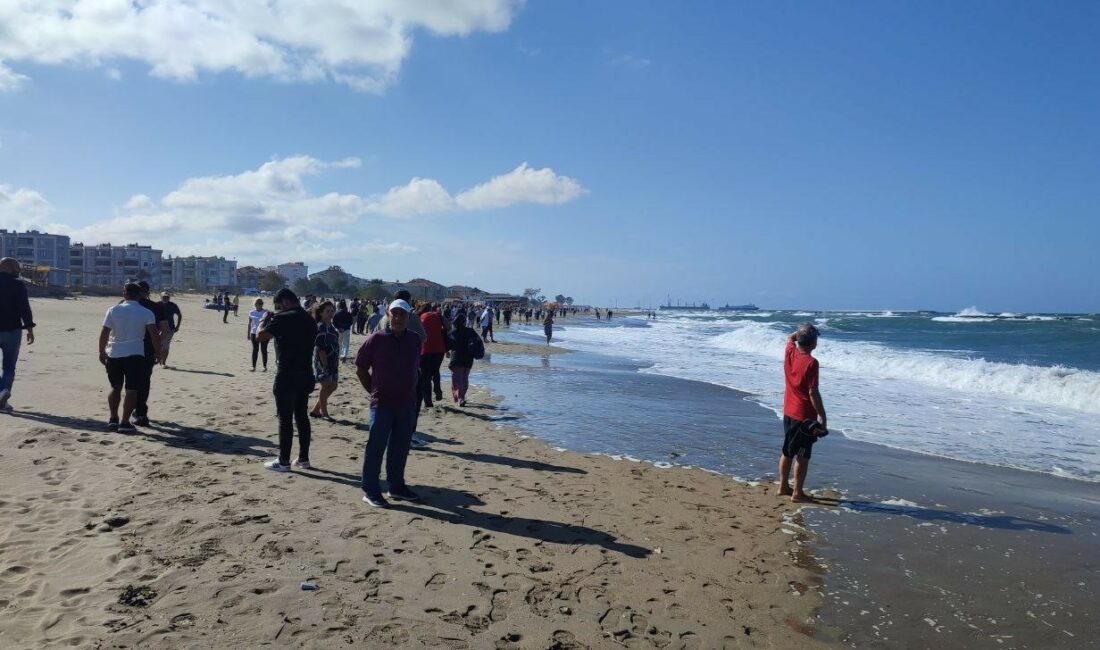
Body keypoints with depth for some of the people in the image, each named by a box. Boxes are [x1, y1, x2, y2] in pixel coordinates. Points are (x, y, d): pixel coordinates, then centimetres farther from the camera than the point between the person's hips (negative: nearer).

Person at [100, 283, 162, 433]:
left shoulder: (113, 310, 1)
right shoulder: (146, 313, -3)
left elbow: (104, 333, -1)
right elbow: (154, 334, -12)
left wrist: (102, 352, 10)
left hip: (114, 354, 3)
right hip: (135, 354, -2)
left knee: (115, 387, 18)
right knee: (132, 389, 2)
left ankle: (113, 419, 20)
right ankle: (125, 423, -1)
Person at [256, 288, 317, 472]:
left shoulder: (283, 319, -14)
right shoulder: (310, 320, 10)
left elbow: (260, 336, -15)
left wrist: (265, 319, 3)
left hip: (287, 376, -7)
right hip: (305, 374, 7)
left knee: (285, 419, 0)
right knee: (302, 417, 13)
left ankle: (283, 461, 6)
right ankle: (303, 458, 19)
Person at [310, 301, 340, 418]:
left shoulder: (331, 326, 12)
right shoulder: (320, 327, -15)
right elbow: (320, 348, -20)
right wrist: (325, 364, -21)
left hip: (332, 361, 9)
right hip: (322, 361, -9)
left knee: (332, 386, 14)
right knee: (326, 387, -1)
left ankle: (315, 410, 23)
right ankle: (324, 413, 10)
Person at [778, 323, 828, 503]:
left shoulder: (789, 353, 0)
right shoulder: (811, 362, -20)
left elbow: (790, 338, 26)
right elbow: (813, 393, -21)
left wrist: (802, 330, 15)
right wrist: (823, 417, -15)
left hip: (788, 413, 7)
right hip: (805, 416, -7)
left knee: (787, 452, 17)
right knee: (802, 456, 2)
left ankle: (783, 486, 27)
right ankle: (798, 493, 7)